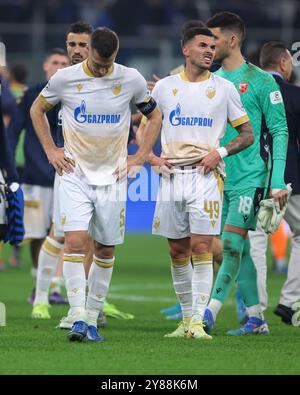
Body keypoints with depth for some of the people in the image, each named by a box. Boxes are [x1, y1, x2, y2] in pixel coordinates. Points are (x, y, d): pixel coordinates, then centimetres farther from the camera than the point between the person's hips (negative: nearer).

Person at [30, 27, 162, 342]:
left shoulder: (131, 80, -3)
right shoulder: (65, 79, -6)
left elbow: (154, 117, 12)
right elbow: (37, 109, 12)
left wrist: (139, 157, 4)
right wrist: (50, 150, 3)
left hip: (112, 176, 2)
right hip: (75, 174, -2)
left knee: (106, 249, 5)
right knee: (75, 241, -17)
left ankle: (92, 319, 16)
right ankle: (78, 318, -17)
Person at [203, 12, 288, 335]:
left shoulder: (260, 81, -6)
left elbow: (280, 131, -7)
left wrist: (278, 181, -12)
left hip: (250, 178, -6)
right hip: (219, 179, 6)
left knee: (231, 244, -12)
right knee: (238, 249, 7)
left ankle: (210, 312, -13)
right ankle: (256, 318, 13)